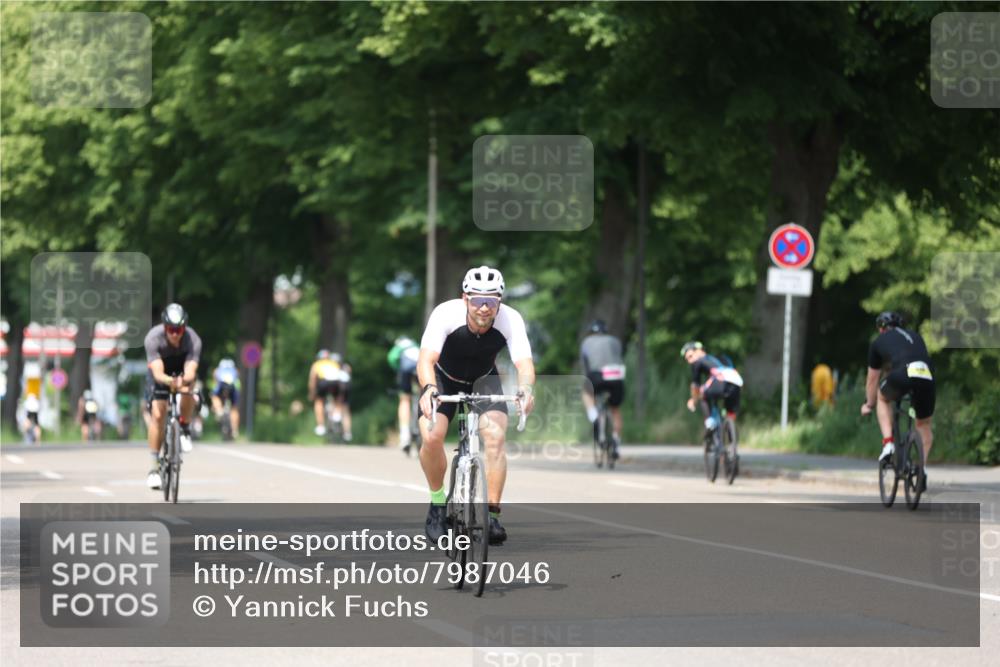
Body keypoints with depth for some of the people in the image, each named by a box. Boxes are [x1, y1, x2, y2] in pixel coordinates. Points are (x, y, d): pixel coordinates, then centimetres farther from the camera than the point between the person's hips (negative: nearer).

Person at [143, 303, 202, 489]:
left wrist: (184, 380, -66)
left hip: (182, 370, 0)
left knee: (187, 389, -34)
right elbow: (158, 373, -42)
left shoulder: (193, 340, -33)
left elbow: (190, 373, -42)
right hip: (161, 372, 0)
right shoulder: (153, 338, -34)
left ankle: (185, 429, -7)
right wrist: (170, 381, -63)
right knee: (157, 415, -14)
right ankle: (155, 467, -5)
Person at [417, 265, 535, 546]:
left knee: (495, 436, -23)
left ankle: (492, 514, -15)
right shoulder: (446, 314, -32)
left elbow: (524, 363, -38)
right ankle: (438, 502, 1)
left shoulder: (510, 320, -28)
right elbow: (426, 359, -41)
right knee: (431, 437, -23)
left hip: (483, 379, 1)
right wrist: (428, 389, -62)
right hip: (444, 378, -1)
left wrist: (526, 390, -60)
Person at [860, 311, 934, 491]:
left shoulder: (879, 342, 27)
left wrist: (869, 405, 50)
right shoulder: (915, 336, 37)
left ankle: (888, 442, 15)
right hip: (927, 377, 3)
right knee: (925, 424, 24)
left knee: (883, 398, 31)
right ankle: (923, 468, 13)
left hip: (901, 375, -3)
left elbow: (872, 379, 35)